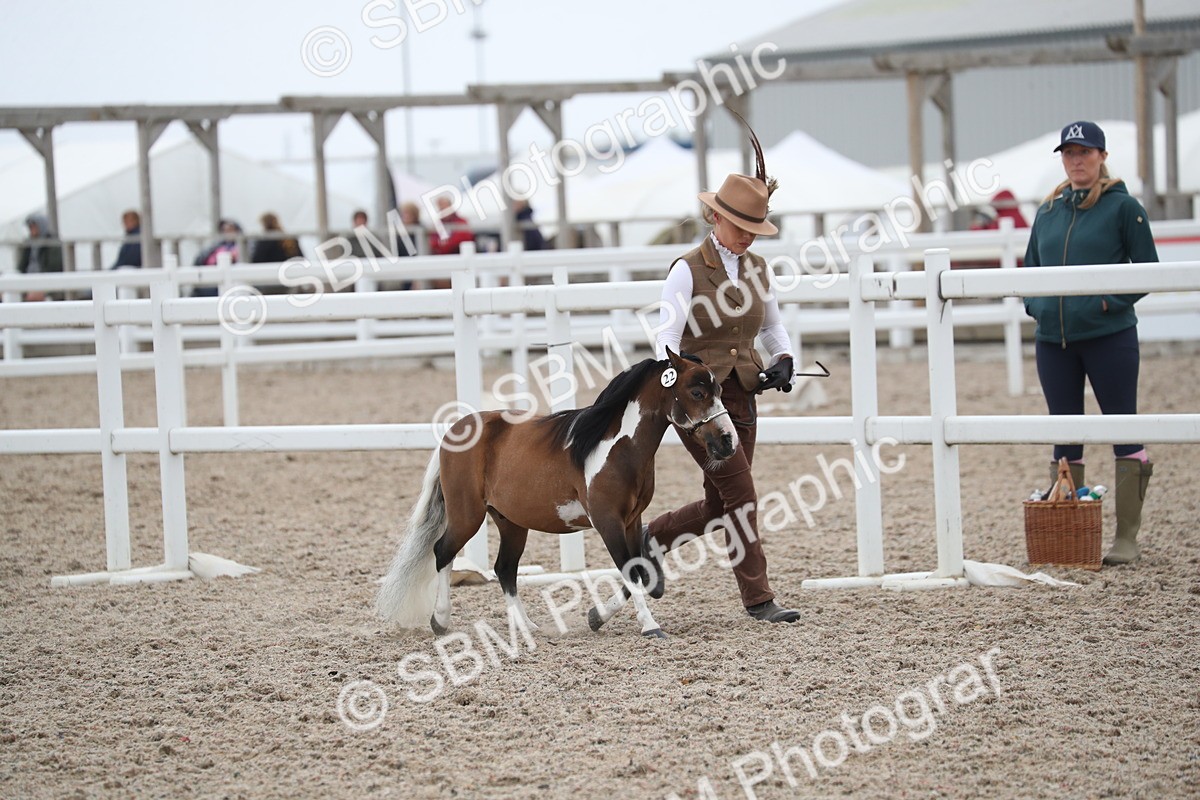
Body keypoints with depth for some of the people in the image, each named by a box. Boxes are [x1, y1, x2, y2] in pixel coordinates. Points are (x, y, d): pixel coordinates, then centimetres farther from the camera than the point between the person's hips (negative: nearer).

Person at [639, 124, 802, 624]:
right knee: (741, 495, -10)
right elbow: (666, 339, -16)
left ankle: (653, 538, 35)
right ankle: (758, 598, -2)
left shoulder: (757, 269, 9)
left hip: (741, 399, 7)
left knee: (720, 507, 11)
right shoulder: (688, 270, -10)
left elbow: (773, 326, 22)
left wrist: (782, 359, 2)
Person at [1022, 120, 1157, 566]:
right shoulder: (1048, 212, 12)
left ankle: (1127, 538, 4)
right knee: (1064, 435, 9)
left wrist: (1110, 301, -14)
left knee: (1122, 430, -1)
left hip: (1109, 335, -5)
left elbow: (1147, 270, -4)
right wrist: (1036, 305, 3)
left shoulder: (1123, 207, -3)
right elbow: (1030, 269, 21)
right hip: (1054, 340, 5)